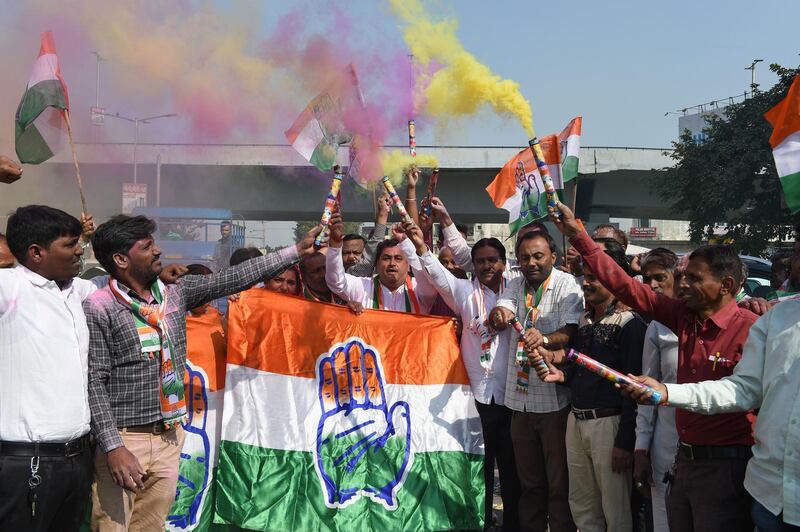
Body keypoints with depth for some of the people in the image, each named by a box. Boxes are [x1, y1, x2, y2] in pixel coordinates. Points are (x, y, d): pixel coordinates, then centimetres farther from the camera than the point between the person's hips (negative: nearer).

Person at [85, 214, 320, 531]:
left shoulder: (176, 293, 6)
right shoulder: (98, 309, -10)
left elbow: (234, 278, 4)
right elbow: (94, 382, -13)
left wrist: (297, 250, 3)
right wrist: (113, 446, -20)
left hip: (168, 437, 5)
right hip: (123, 438, -5)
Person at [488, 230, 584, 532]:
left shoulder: (567, 285, -6)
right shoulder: (516, 285, 9)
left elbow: (571, 332, -19)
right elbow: (499, 320, -8)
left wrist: (544, 339, -40)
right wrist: (499, 314, -33)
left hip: (555, 400, -5)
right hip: (520, 398, 5)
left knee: (559, 482, 4)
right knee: (529, 481, 18)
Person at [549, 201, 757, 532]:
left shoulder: (751, 329, -15)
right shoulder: (685, 317, 4)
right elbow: (626, 286, 4)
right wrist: (577, 235, 3)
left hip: (725, 465, -7)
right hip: (684, 460, 7)